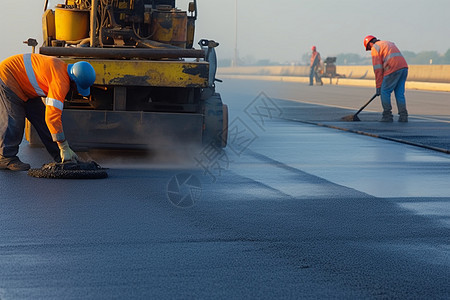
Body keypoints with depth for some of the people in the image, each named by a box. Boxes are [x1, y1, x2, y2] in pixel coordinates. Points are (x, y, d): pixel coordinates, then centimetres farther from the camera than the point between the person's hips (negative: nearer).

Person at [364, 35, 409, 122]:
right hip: (404, 67, 7)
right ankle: (403, 116, 5)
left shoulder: (375, 48, 7)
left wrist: (378, 86, 4)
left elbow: (378, 69, 1)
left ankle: (387, 116, 3)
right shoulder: (390, 43, 31)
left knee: (385, 92, 4)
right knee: (399, 93, 10)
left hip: (393, 69, -7)